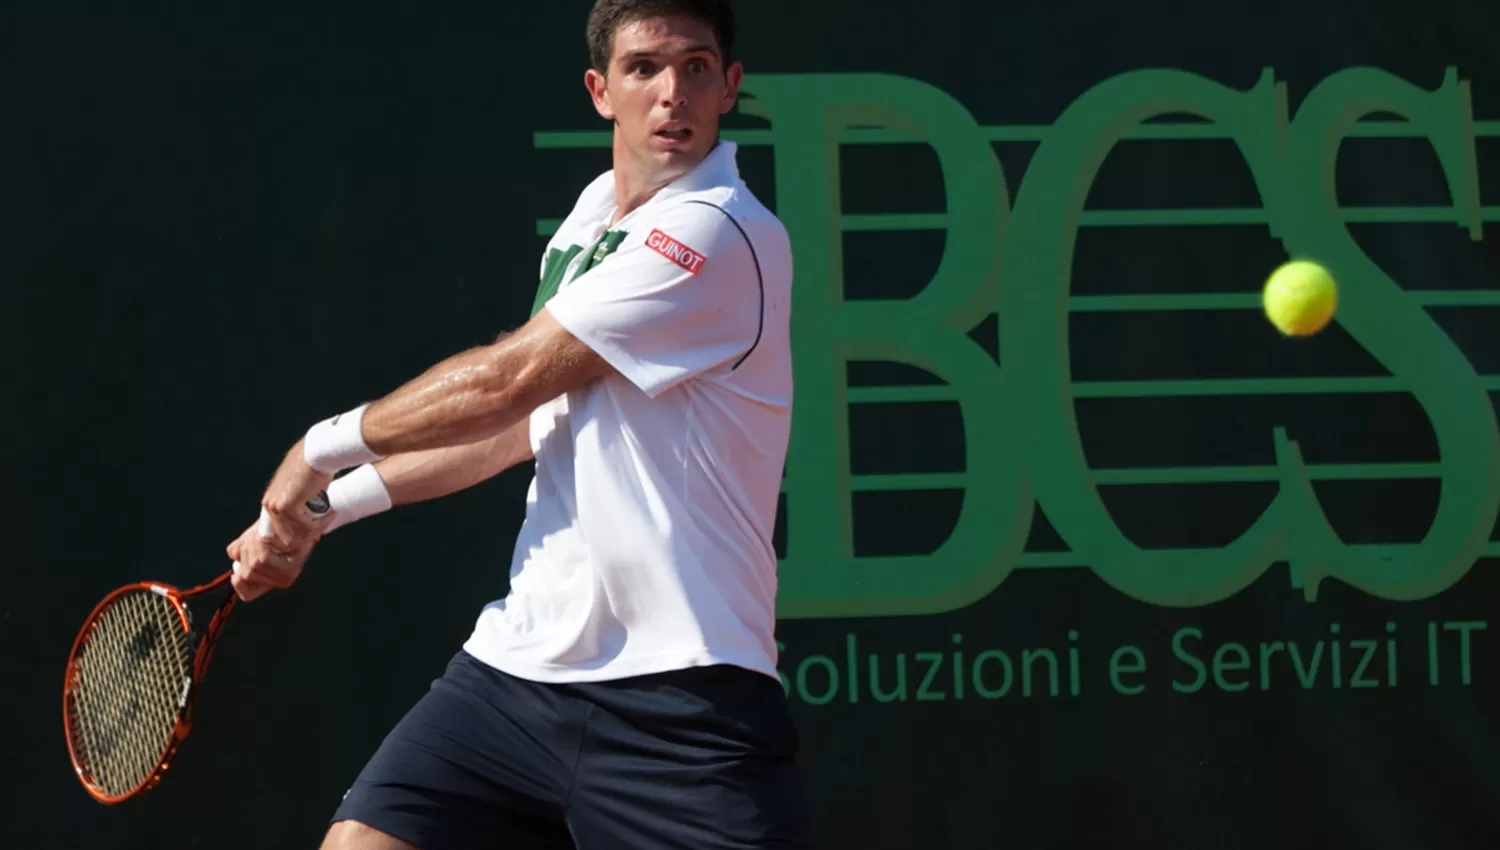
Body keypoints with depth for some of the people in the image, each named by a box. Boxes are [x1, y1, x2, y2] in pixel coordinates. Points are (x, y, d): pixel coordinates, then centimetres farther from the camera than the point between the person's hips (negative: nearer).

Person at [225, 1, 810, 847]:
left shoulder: (721, 235, -14)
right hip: (516, 664, 7)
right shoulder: (595, 213, 14)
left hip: (675, 698, -7)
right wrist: (324, 507, 20)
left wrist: (327, 445, 3)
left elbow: (506, 381, -10)